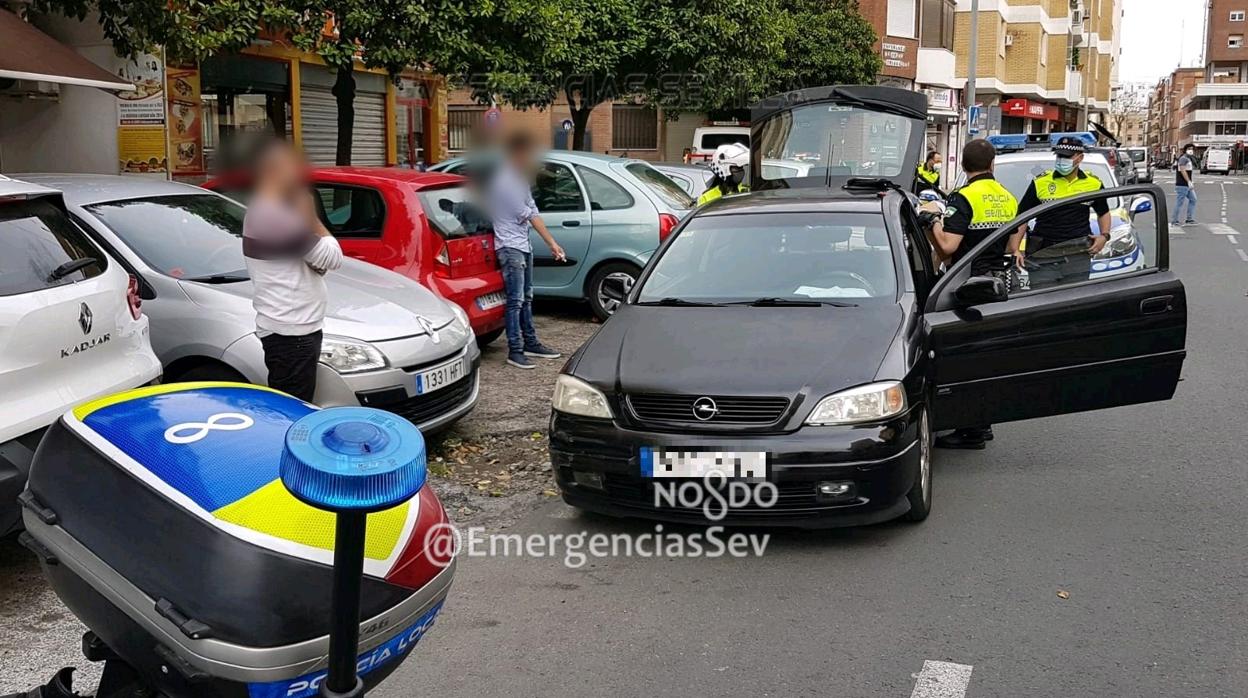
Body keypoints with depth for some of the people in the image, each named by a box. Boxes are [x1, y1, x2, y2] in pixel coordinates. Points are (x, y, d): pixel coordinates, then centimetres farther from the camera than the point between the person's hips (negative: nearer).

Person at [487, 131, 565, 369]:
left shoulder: (521, 179, 12)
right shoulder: (503, 181, -19)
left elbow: (533, 213, 13)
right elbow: (525, 215, -18)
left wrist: (552, 243, 10)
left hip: (523, 245, 10)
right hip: (510, 246, -10)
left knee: (526, 298, 16)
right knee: (516, 300, -10)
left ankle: (530, 343, 26)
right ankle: (515, 351, -7)